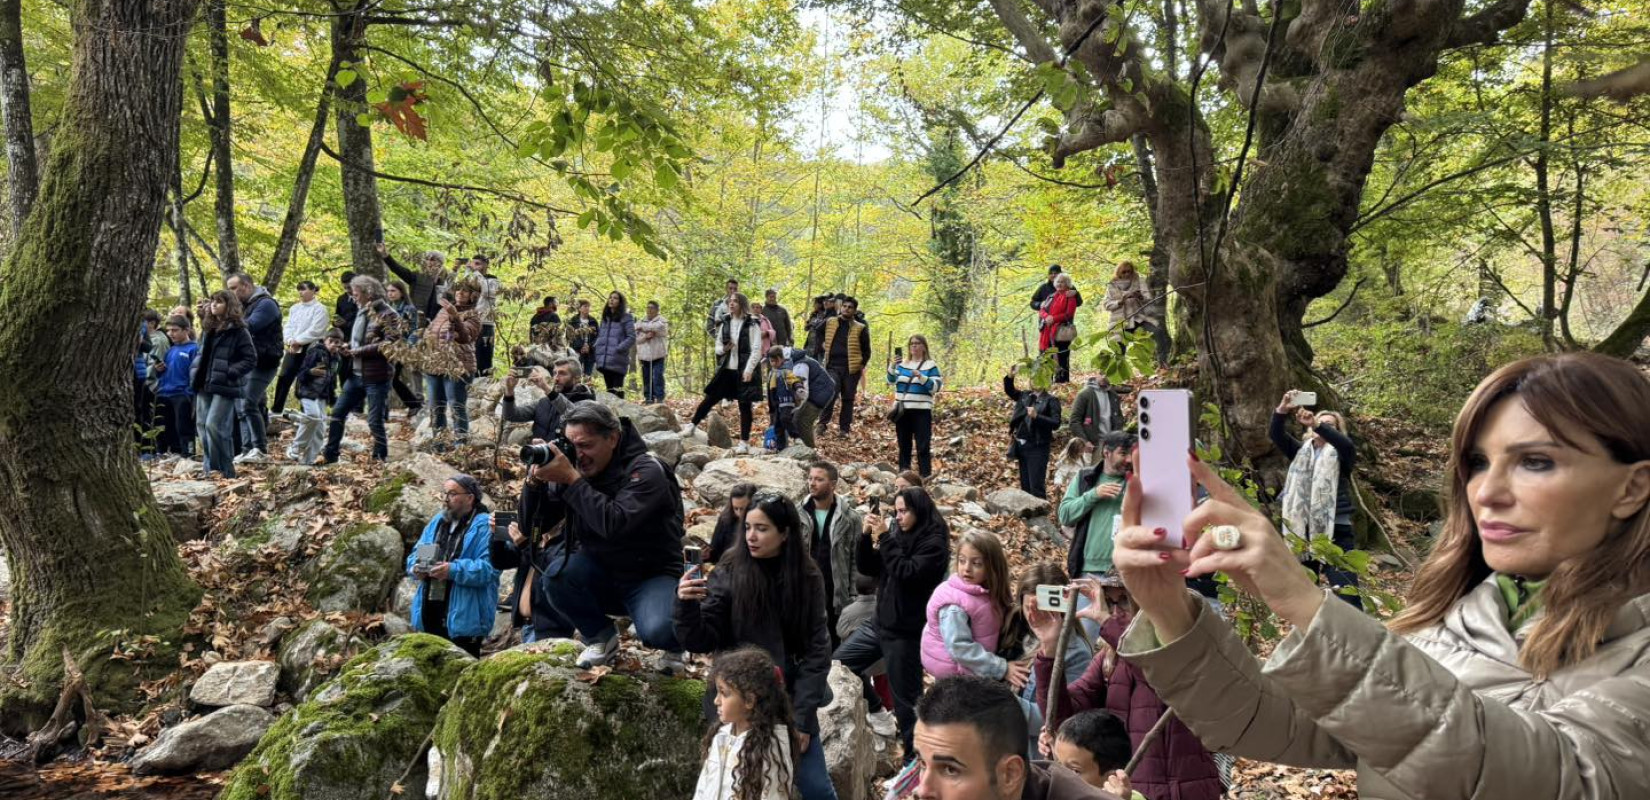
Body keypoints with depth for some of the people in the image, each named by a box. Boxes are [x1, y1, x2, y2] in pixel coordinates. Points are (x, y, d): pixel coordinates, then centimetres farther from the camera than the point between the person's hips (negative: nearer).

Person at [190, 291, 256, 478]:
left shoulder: (238, 331, -8)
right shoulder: (209, 328, 15)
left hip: (224, 387, -8)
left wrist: (230, 373, -18)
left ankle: (224, 471, -5)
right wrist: (197, 376, 13)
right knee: (202, 425, 8)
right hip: (205, 385, 8)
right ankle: (209, 468, 16)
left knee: (214, 426, -14)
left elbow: (251, 359, -10)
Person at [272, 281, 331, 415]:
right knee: (283, 377, 1)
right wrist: (290, 341, -8)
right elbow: (288, 327, 11)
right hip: (292, 348, 6)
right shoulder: (294, 308, 16)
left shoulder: (319, 309, -6)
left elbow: (314, 330, -14)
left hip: (310, 349, -6)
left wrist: (298, 341, -15)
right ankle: (276, 409, 10)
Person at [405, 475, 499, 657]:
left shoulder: (484, 527, -9)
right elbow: (415, 554, 19)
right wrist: (416, 568, -3)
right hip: (430, 613, 8)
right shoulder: (436, 522, 16)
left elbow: (488, 568, -20)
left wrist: (454, 570, -28)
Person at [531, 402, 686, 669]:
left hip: (652, 576, -5)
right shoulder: (574, 469, -3)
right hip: (601, 574, 5)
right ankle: (601, 637, 2)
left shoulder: (646, 471, -19)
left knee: (656, 632, -33)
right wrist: (537, 481, -21)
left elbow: (614, 524, -35)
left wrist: (571, 480, -34)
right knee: (558, 575, -26)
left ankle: (675, 641, 7)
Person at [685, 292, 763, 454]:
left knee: (744, 406, 1)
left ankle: (744, 442, 5)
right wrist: (722, 349, -6)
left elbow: (756, 350, -10)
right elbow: (718, 344, 18)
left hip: (745, 371, -5)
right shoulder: (725, 323, 9)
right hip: (726, 369, 5)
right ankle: (692, 425, 21)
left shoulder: (751, 325, -6)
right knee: (710, 398, 7)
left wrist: (749, 370, -18)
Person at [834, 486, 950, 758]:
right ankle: (875, 711, 25)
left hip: (908, 631, -7)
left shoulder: (933, 542, -12)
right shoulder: (898, 534, 7)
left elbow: (907, 573, -25)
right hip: (881, 623, 7)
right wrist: (867, 535, -6)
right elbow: (867, 567, 9)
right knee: (839, 663, 10)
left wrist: (885, 537, -20)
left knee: (905, 699, 2)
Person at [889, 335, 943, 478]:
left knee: (923, 447, -7)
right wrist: (892, 366, -14)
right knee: (904, 445, 10)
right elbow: (891, 380, 2)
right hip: (902, 410, 4)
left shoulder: (930, 365, 0)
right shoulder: (902, 363, 13)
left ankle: (925, 477, -7)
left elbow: (936, 387, -8)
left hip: (921, 411, -4)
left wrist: (921, 377, -20)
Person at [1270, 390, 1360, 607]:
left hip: (1335, 532, -4)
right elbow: (1276, 435, 0)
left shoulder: (1340, 455, 5)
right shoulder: (1301, 451, 14)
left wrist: (1317, 424, -33)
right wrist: (1283, 410, -19)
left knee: (1347, 593, -11)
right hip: (1302, 532, 4)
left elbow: (1348, 445, -19)